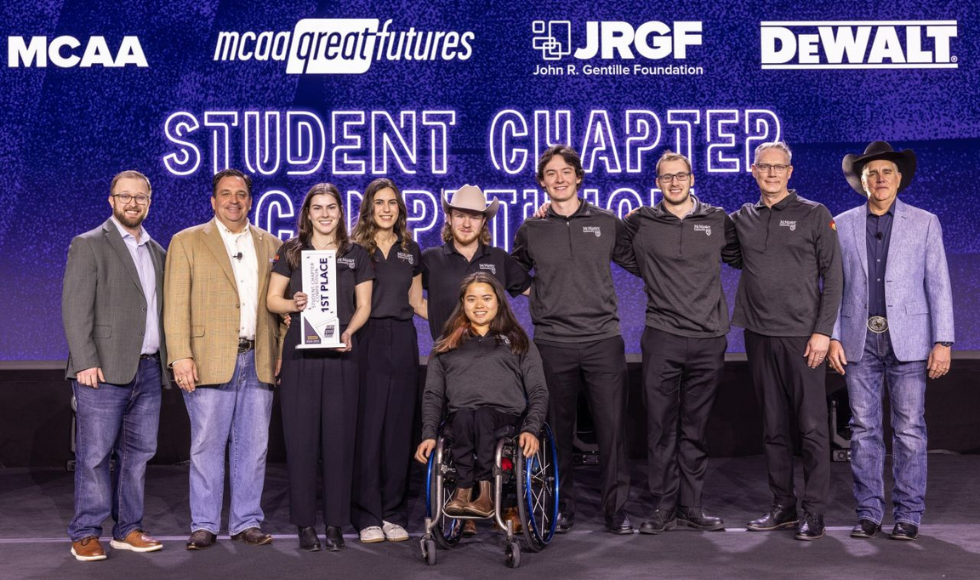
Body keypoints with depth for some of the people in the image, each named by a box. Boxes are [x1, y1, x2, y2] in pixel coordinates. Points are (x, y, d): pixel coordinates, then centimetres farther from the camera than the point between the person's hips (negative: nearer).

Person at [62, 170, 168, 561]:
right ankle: (86, 534, 7)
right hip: (105, 370, -6)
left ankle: (128, 529, 18)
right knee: (94, 454, -3)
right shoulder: (88, 245, -1)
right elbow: (75, 308, -9)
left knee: (137, 453, 9)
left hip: (148, 369, 6)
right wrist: (85, 362, -17)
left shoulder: (157, 251, 18)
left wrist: (167, 359, 10)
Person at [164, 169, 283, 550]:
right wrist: (180, 356, -12)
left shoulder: (270, 244, 15)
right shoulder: (187, 242, 5)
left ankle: (247, 522, 17)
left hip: (258, 361, 3)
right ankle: (204, 525, 13)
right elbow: (176, 304, -2)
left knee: (253, 446, 6)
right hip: (210, 360, -3)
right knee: (207, 446, 2)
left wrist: (281, 353, 4)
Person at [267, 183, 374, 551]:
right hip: (300, 354, 0)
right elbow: (272, 299, 7)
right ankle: (305, 523, 8)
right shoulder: (291, 252, 8)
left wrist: (349, 331, -9)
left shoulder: (356, 255, 9)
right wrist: (294, 304, -14)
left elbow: (363, 305, 9)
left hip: (340, 354, 1)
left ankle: (335, 523, 10)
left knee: (339, 436, 1)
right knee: (301, 436, -1)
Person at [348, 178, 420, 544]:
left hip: (402, 341, 4)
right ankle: (368, 516, 5)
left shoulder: (411, 250, 14)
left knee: (399, 428, 5)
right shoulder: (355, 249, 2)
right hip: (367, 341, -3)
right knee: (367, 428, -3)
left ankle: (394, 514, 14)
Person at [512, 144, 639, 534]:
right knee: (558, 430, 7)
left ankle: (617, 509, 9)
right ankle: (562, 508, 19)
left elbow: (640, 264, 15)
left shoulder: (606, 223, 8)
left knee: (612, 427, -1)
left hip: (604, 340, 0)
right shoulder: (531, 231, 9)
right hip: (553, 344, 1)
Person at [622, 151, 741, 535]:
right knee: (661, 428, 1)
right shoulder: (640, 223, 6)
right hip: (662, 339, -1)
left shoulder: (718, 221, 9)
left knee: (695, 429, 8)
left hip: (709, 341, 1)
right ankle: (665, 507, 11)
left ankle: (691, 507, 17)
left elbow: (742, 258, 20)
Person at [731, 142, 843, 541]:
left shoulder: (814, 215, 1)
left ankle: (814, 511, 6)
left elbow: (832, 276, -1)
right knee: (773, 428, 10)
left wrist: (823, 331, -10)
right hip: (759, 336, 4)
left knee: (812, 427, -2)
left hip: (802, 337, -4)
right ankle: (783, 506, 19)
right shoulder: (741, 219, 11)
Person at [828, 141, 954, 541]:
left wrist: (942, 342, -5)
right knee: (864, 429, 4)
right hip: (859, 341, 1)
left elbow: (938, 286, 2)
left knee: (909, 429, 0)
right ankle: (868, 512, 12)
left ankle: (908, 515, 8)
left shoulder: (924, 223, 6)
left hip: (908, 339, -1)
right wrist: (832, 337, 0)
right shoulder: (842, 225, 8)